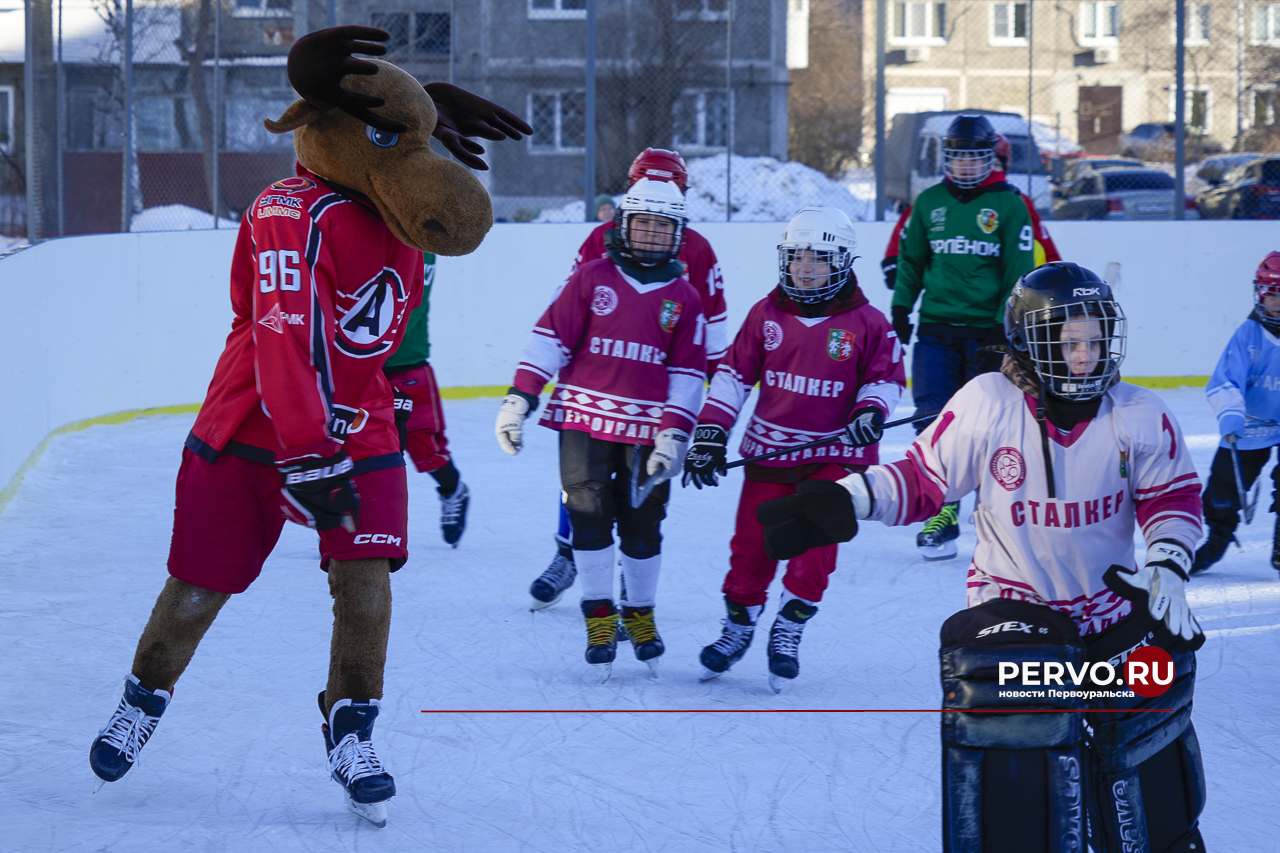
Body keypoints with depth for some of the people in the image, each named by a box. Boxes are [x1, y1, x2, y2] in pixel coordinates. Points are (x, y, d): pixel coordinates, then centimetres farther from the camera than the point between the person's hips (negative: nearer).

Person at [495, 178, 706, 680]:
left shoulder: (684, 298, 7)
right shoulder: (592, 279, 3)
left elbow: (688, 374, 5)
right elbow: (551, 338, 1)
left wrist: (674, 434, -4)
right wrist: (519, 399, -6)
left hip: (647, 427, 1)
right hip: (585, 417, -1)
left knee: (642, 524, 3)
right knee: (589, 515, -6)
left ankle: (639, 613, 21)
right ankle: (599, 618, 3)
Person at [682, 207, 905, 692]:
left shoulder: (867, 324, -4)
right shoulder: (766, 316, 3)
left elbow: (886, 376, 5)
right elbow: (735, 372, 8)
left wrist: (871, 411, -15)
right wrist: (710, 432, 2)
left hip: (834, 454, -2)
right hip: (770, 450, 2)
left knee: (814, 547, -11)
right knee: (752, 544, 4)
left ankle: (787, 634, 5)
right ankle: (738, 624, 24)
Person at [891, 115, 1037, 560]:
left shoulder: (1009, 205, -1)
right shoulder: (929, 203, 8)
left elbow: (1019, 270, -2)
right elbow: (911, 259, 17)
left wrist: (1008, 328, -8)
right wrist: (900, 311, 11)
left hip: (987, 331, -2)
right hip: (936, 327, 2)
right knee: (933, 422, -7)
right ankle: (941, 513, -2)